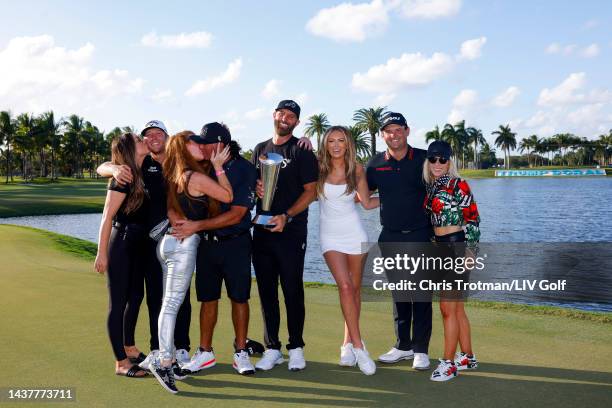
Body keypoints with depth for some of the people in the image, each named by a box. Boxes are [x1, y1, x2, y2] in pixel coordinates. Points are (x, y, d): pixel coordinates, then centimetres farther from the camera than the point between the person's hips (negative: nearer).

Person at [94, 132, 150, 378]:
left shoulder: (140, 175, 8)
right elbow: (107, 217, -16)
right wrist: (102, 253, -17)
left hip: (136, 245, 8)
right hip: (121, 244, -8)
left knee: (135, 297, 16)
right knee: (118, 302, -1)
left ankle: (130, 349, 33)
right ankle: (121, 363, 8)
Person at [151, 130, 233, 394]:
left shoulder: (174, 177, 13)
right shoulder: (196, 177, -11)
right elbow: (227, 196, -6)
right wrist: (218, 167, 2)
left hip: (169, 241, 8)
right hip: (184, 243, -8)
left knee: (170, 302, 10)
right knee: (173, 303, -9)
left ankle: (168, 359, 15)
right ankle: (163, 362, -8)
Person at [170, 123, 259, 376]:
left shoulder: (245, 170, -13)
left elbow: (236, 214, -19)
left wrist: (197, 226, -22)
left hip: (236, 242, -4)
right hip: (207, 241, 4)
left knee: (239, 297, 4)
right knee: (208, 297, 9)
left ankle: (241, 353, 16)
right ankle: (205, 353, 20)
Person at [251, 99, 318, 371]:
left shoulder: (302, 152, 0)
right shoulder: (260, 150, 17)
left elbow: (310, 191, -5)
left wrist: (286, 217, -17)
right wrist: (255, 188, -1)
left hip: (291, 231, -5)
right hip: (262, 229, 5)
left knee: (293, 290, -2)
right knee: (266, 290, 7)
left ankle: (296, 348, 10)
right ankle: (272, 348, 16)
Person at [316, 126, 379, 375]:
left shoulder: (356, 170, -1)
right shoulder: (319, 168, -3)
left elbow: (366, 203, 6)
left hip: (354, 233, 2)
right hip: (330, 235, -2)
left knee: (355, 288, 7)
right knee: (345, 287, -14)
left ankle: (348, 343, 21)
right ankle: (359, 347, -9)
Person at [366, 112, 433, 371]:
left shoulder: (424, 159, -3)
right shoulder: (376, 164, 4)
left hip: (420, 235, -3)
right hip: (390, 237, 3)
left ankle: (421, 350, 11)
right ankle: (403, 346, 22)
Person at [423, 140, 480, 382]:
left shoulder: (458, 185, -10)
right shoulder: (431, 187, 12)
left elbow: (472, 218, -13)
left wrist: (470, 251, -18)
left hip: (457, 247, -8)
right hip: (441, 248, 8)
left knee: (448, 308, -6)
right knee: (456, 307, 14)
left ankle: (449, 363, 2)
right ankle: (468, 357, 26)